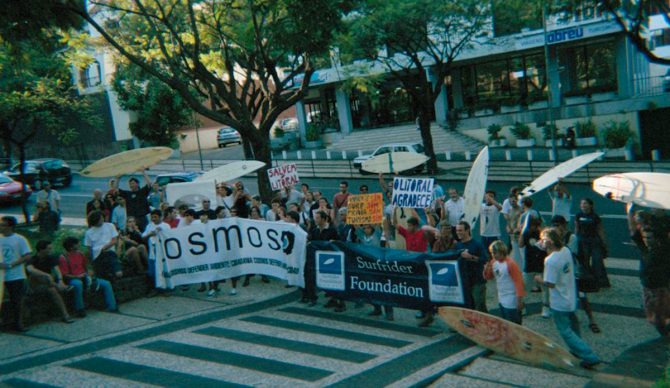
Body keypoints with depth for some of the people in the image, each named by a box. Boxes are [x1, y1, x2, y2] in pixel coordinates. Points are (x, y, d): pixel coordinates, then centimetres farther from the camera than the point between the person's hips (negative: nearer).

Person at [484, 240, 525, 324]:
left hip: (511, 302, -8)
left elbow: (518, 282, -18)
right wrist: (486, 268, -10)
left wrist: (520, 300, -19)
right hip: (501, 300, 8)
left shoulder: (510, 264, -20)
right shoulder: (493, 262, 2)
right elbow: (488, 277, 11)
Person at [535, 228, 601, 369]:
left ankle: (589, 357, 3)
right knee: (572, 326, 28)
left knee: (565, 331, 5)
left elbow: (550, 283, -26)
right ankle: (577, 350, 47)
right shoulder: (566, 251, -5)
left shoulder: (550, 261, -30)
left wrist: (539, 279, -8)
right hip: (571, 298, 9)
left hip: (559, 303, -8)